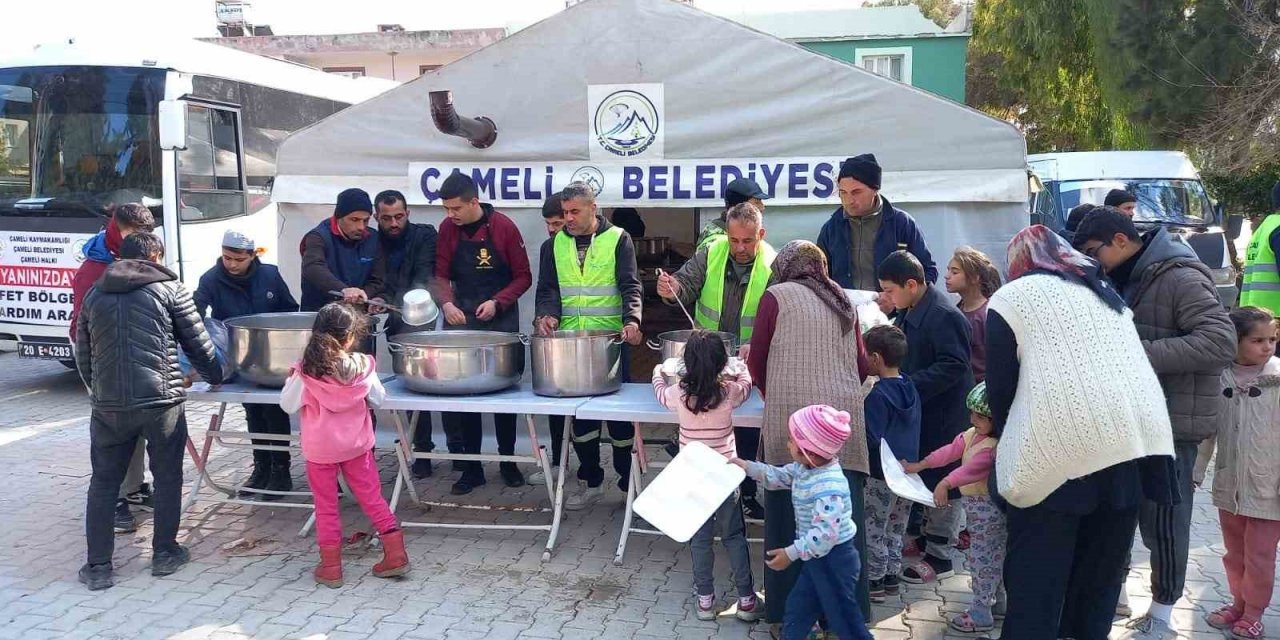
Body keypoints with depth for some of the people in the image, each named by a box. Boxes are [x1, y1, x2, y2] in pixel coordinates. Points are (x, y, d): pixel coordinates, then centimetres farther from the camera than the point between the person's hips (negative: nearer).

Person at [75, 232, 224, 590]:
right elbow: (198, 343, 4)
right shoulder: (168, 288, 2)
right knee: (167, 478, 14)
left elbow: (83, 358, 16)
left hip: (108, 404, 3)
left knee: (103, 483, 13)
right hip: (161, 400, -3)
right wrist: (215, 377, 21)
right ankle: (164, 553, 21)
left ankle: (98, 566, 15)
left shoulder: (94, 295, 13)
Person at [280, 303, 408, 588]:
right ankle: (395, 554, 15)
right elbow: (378, 400, 0)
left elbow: (288, 405, -7)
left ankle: (331, 566, 18)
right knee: (371, 497, 14)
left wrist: (291, 380, 7)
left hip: (319, 449, -1)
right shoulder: (363, 366, -12)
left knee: (326, 505, 11)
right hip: (356, 445, 2)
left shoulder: (306, 371, -16)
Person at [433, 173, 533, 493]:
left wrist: (497, 302, -17)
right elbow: (441, 275, 4)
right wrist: (447, 303, -15)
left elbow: (523, 276, -4)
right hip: (462, 319, 2)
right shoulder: (447, 229, -1)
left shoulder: (504, 227, -9)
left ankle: (508, 461, 19)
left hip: (501, 319, -2)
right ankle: (472, 466, 10)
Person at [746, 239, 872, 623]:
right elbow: (862, 365, 17)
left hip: (793, 419, -4)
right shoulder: (843, 301, 18)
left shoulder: (776, 296, 5)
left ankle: (790, 612, 14)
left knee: (791, 515, 6)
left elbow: (756, 361, 7)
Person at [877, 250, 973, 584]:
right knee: (924, 477, 19)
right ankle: (931, 534, 36)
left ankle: (939, 556, 14)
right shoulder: (908, 312, 6)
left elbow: (953, 367, -27)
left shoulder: (944, 316, -24)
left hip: (943, 415, -9)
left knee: (940, 481, 2)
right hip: (920, 410, 9)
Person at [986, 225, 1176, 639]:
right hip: (1133, 443, 6)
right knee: (1100, 576, 16)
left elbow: (1000, 387, 4)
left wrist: (1007, 441, 21)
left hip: (1055, 453, -6)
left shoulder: (1011, 297, 7)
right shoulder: (1106, 291, 24)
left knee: (1036, 587, 1)